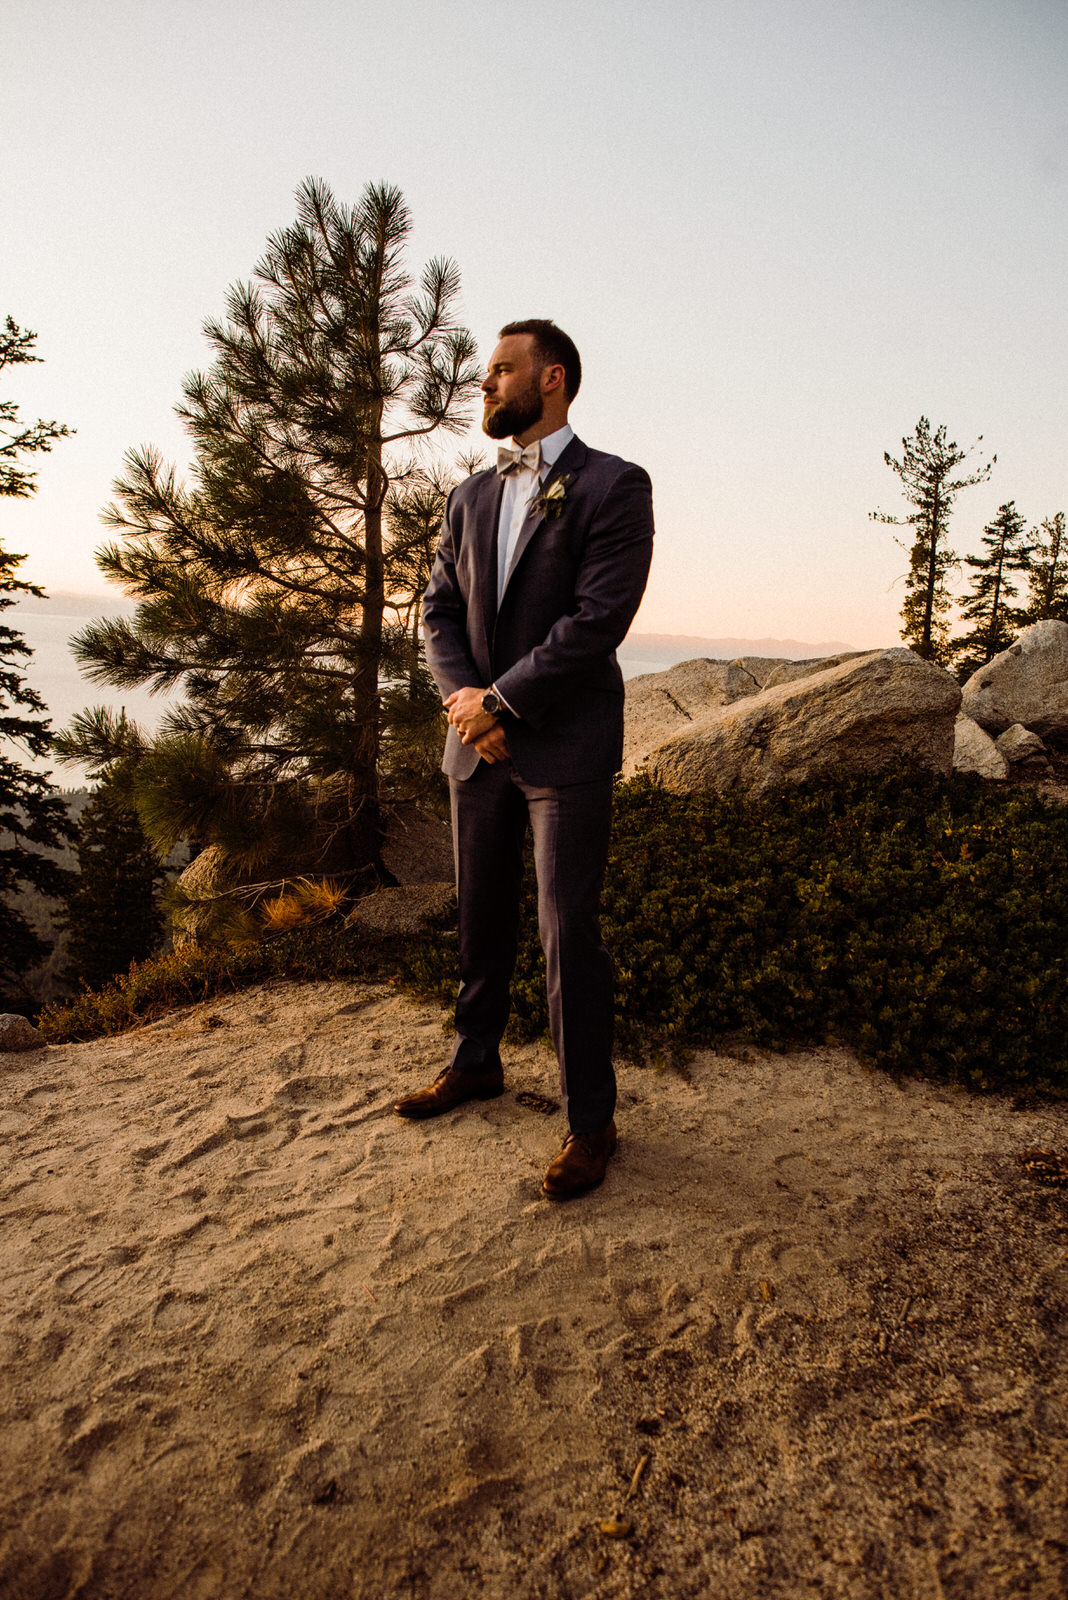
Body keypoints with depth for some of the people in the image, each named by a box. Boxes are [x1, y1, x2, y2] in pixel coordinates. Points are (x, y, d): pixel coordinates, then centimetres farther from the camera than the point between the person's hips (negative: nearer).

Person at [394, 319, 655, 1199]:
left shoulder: (615, 485, -4)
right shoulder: (471, 497, 15)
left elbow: (599, 618, -14)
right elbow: (440, 612, 11)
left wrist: (499, 699, -13)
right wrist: (466, 696, -7)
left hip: (566, 744, -6)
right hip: (480, 739, 6)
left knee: (569, 934, -3)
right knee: (482, 917, 15)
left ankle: (591, 1118, 12)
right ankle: (476, 1063, 34)